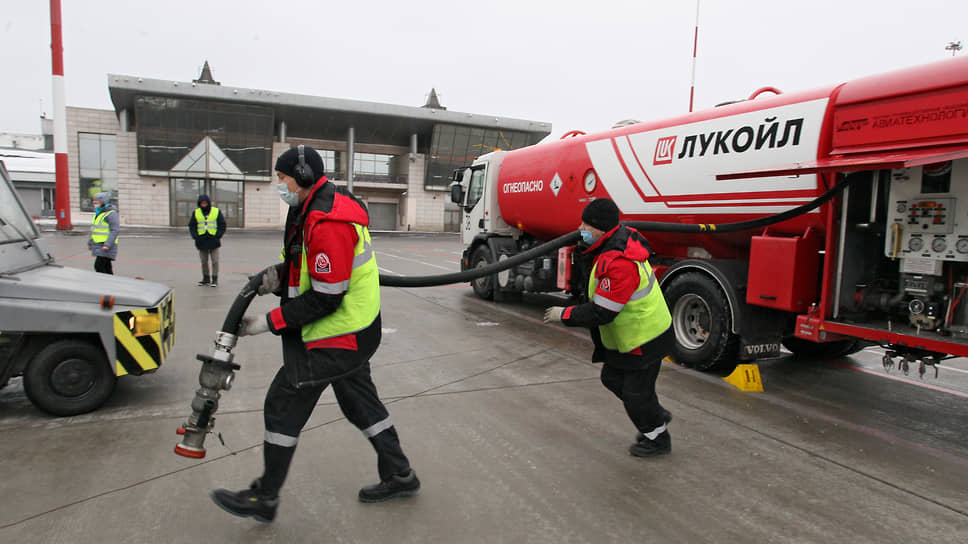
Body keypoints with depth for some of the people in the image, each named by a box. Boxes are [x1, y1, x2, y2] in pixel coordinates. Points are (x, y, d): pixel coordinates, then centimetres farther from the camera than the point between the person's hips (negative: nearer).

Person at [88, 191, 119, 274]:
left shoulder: (111, 214, -13)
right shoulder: (97, 213, 16)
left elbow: (115, 230, -19)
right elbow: (93, 229, 25)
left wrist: (107, 245, -24)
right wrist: (90, 242, 22)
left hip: (106, 247, -9)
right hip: (98, 246, 9)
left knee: (99, 266, -14)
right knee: (106, 267, 11)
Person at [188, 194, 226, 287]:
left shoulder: (217, 211, 1)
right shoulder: (196, 213, 7)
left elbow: (222, 225, 2)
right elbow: (192, 226, 10)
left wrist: (217, 236, -8)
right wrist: (195, 236, -4)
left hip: (213, 240, -2)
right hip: (201, 241, 2)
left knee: (214, 261, -2)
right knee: (204, 261, 8)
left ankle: (214, 279, 3)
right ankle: (206, 278, 17)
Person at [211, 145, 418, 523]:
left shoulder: (328, 223, -25)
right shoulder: (313, 207, 9)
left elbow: (325, 299, -25)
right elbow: (303, 260, 20)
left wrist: (268, 322, -19)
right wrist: (277, 274, 1)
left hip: (336, 336, -10)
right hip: (354, 330, 10)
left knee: (284, 404, 2)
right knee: (359, 401, 19)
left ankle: (264, 499, 18)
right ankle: (399, 476, 32)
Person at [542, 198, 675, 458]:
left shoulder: (618, 263, -34)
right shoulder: (622, 240, -2)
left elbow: (601, 313, -32)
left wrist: (564, 314, -20)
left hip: (644, 342, -10)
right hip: (627, 337, 10)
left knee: (635, 393, 7)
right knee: (612, 378, 23)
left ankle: (657, 438, 33)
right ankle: (656, 415, 41)